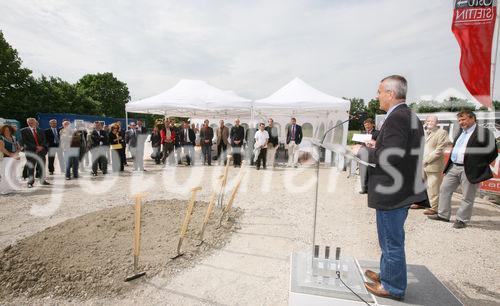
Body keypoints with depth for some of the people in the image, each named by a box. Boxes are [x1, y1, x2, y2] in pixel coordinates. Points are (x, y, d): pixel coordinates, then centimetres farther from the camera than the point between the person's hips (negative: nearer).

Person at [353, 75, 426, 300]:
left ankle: (393, 287, 26)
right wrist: (378, 147, 9)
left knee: (391, 242, 7)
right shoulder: (411, 117, 10)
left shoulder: (396, 118, -21)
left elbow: (390, 158, -27)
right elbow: (404, 152, 13)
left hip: (391, 194, -10)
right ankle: (388, 275, 42)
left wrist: (363, 151, -14)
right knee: (392, 239, 24)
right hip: (404, 189, 10)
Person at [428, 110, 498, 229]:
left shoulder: (484, 132, -8)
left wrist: (479, 166, -9)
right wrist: (449, 164, 12)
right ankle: (443, 215, 22)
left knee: (467, 197, 3)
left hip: (469, 170, -7)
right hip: (453, 167, 7)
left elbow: (493, 152, -8)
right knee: (444, 190, 10)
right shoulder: (460, 132, 13)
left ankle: (462, 220, 16)